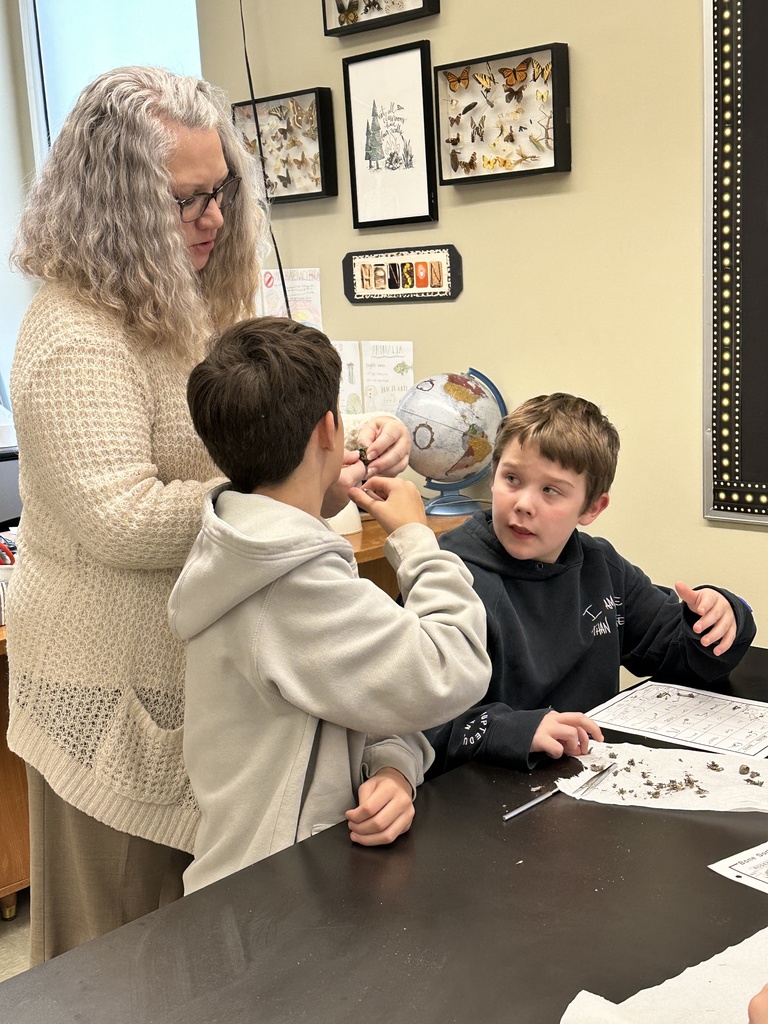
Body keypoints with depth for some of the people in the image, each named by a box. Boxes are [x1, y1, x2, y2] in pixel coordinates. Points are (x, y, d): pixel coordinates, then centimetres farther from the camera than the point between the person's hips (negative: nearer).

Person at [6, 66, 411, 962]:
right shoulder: (75, 334, -19)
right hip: (115, 691, -8)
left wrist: (350, 453, 0)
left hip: (205, 668, 8)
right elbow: (121, 520, -26)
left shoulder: (197, 308, 11)